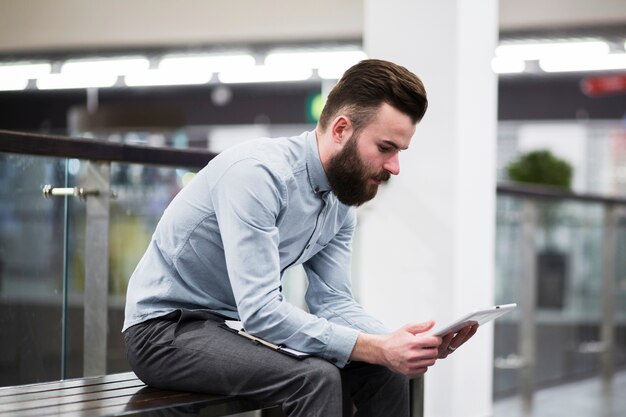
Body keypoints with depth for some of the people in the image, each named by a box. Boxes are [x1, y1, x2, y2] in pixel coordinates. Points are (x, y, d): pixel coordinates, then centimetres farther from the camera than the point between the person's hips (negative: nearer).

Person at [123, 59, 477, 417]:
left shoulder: (342, 203, 1)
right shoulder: (257, 173, -26)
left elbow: (333, 302, 1)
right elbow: (259, 311, -32)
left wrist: (398, 343, -18)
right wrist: (376, 349, -33)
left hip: (244, 322, 8)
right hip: (165, 330, -8)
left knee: (385, 371, -6)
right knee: (316, 377, -29)